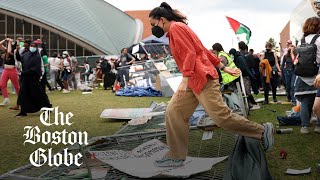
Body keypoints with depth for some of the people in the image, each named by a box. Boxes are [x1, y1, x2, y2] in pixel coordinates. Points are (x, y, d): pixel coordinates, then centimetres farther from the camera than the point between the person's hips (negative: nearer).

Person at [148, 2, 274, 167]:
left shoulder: (176, 27, -7)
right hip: (192, 81, 10)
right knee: (173, 112, 2)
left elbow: (190, 53, -17)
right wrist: (223, 68, 21)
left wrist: (186, 79, -23)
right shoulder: (174, 32, 22)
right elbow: (203, 50, 21)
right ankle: (176, 156, 8)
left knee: (221, 116, -10)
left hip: (202, 78, -10)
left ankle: (262, 131, 6)